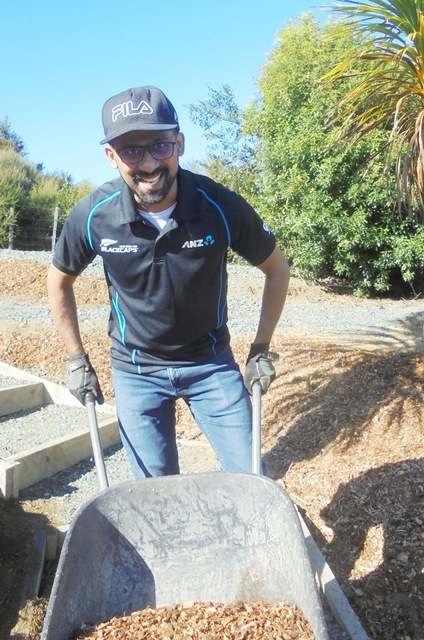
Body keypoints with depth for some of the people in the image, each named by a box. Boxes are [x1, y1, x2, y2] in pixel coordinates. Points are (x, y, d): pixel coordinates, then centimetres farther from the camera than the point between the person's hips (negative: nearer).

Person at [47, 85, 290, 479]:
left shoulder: (221, 206, -20)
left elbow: (277, 270, -4)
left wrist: (261, 350, -4)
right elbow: (59, 281, 3)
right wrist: (76, 360, 3)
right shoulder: (92, 216, -17)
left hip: (211, 362, 0)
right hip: (136, 372, 1)